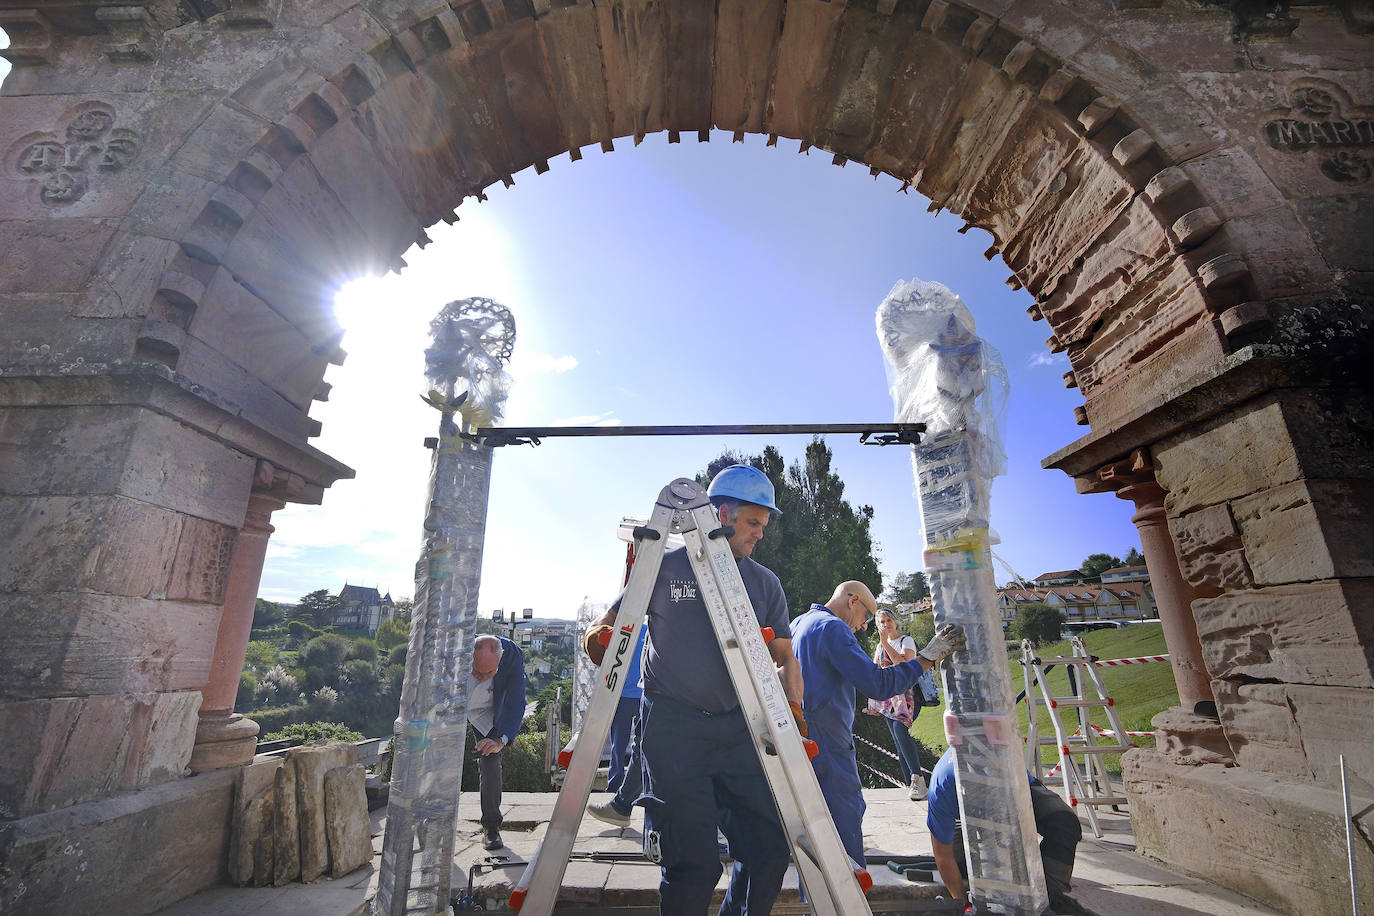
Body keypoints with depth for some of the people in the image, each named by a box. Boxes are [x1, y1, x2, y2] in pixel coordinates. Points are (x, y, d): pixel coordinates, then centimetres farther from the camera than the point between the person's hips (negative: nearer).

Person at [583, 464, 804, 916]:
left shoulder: (765, 583, 9)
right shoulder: (665, 568, -2)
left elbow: (785, 657, 13)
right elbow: (606, 628, 3)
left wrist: (791, 704, -3)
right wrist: (599, 641, -18)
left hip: (739, 726, 4)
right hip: (674, 726, -4)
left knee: (770, 851, 4)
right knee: (694, 864, -4)